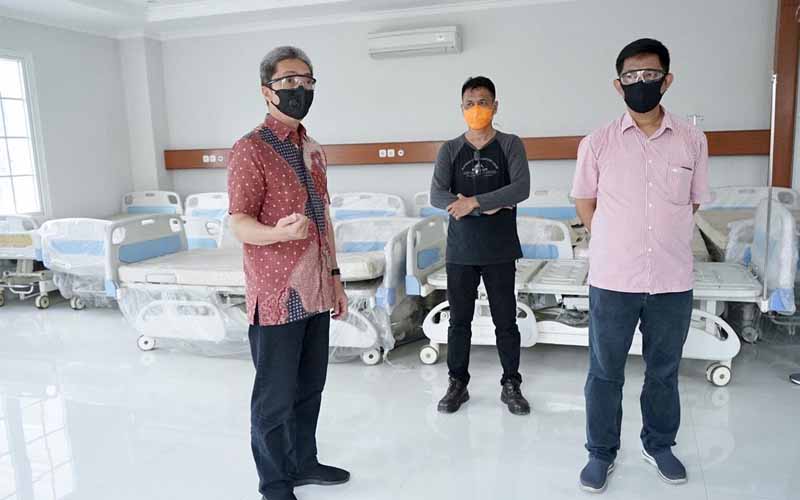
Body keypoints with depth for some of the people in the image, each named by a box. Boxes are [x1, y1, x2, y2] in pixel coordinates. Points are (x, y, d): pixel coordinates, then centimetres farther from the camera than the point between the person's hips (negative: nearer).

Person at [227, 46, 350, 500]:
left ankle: (304, 462, 34)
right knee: (275, 395, 5)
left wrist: (335, 277, 15)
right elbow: (240, 224, -15)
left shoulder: (314, 151, 13)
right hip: (276, 295, -7)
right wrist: (279, 233, -35)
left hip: (315, 292, 7)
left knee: (310, 387, 16)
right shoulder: (251, 150, -10)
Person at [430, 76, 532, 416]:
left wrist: (474, 201, -22)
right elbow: (437, 196, -9)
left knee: (506, 320, 7)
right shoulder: (450, 150, 4)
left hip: (499, 251, -1)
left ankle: (511, 385, 23)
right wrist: (487, 207, -17)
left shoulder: (510, 145, 1)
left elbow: (521, 188, -15)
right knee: (459, 321, 9)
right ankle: (458, 384, 24)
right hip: (460, 250, 2)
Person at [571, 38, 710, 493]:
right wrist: (616, 245, 8)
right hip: (612, 281, -1)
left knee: (664, 371, 17)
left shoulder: (693, 140, 1)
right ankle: (602, 453, 26)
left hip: (673, 282, 2)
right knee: (605, 372, 9)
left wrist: (668, 244, 11)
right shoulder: (597, 143, -3)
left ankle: (659, 445, 37)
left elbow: (694, 203, 12)